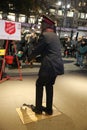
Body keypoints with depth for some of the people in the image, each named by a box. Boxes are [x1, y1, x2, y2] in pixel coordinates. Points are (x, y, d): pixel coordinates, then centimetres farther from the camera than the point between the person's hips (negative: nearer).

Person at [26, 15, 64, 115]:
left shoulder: (44, 35, -10)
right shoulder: (55, 35, 16)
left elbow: (37, 50, -4)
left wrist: (29, 58, 13)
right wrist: (36, 57, 30)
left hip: (49, 66, -8)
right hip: (57, 65, 8)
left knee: (39, 84, 12)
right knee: (49, 85, 19)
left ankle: (38, 108, 23)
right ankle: (49, 109, 29)